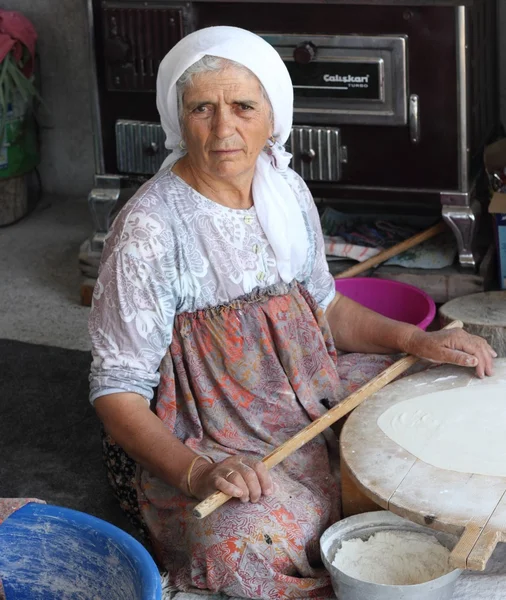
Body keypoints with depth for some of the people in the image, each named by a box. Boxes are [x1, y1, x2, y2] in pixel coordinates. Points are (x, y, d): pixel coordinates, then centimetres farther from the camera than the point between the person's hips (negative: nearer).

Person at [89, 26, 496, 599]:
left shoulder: (287, 190, 3)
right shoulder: (150, 229, -18)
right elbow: (117, 389, -16)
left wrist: (415, 340, 0)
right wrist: (196, 472, -32)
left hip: (312, 395, 7)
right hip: (211, 442, -7)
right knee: (244, 545, -36)